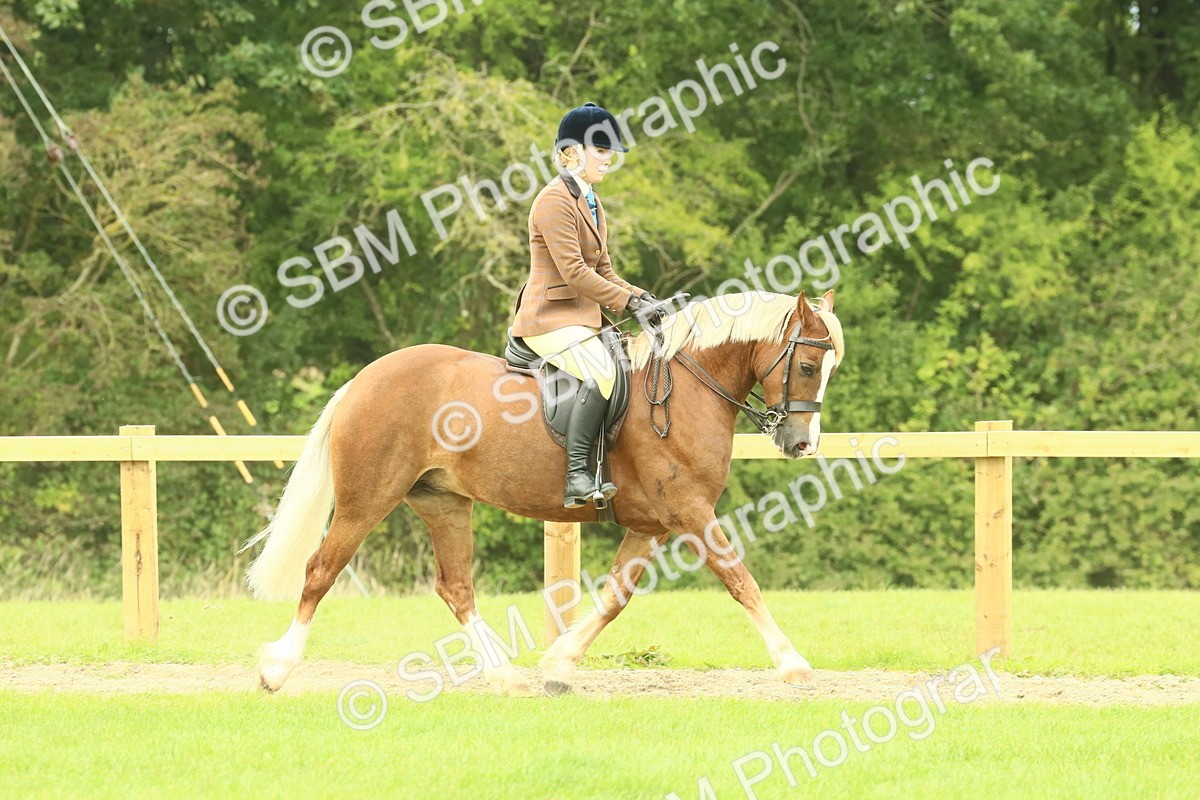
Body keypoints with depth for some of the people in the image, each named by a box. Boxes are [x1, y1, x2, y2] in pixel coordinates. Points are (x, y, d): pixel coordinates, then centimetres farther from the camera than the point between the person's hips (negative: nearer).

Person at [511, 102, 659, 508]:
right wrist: (627, 302, -19)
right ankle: (576, 476, -35)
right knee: (602, 373, -31)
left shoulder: (590, 202, 18)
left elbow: (603, 272, 22)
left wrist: (638, 294, 5)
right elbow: (573, 271, -20)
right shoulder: (555, 201, -13)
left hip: (582, 319, 10)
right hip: (551, 318, -10)